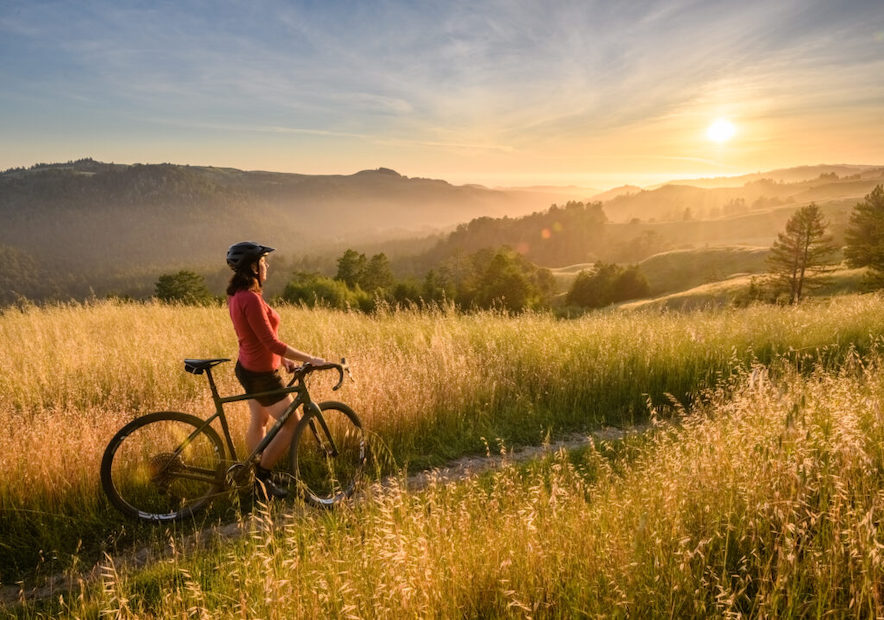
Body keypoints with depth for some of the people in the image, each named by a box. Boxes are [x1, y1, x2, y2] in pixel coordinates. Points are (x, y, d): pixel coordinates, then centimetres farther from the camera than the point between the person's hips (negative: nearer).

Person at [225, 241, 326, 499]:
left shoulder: (236, 295, 4)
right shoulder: (251, 298, -27)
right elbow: (271, 343, -28)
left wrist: (283, 360, 13)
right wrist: (309, 359, -23)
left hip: (248, 367, 10)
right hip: (261, 374, -10)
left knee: (258, 422, 22)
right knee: (292, 425, 3)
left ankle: (256, 479, 36)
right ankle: (261, 476, 11)